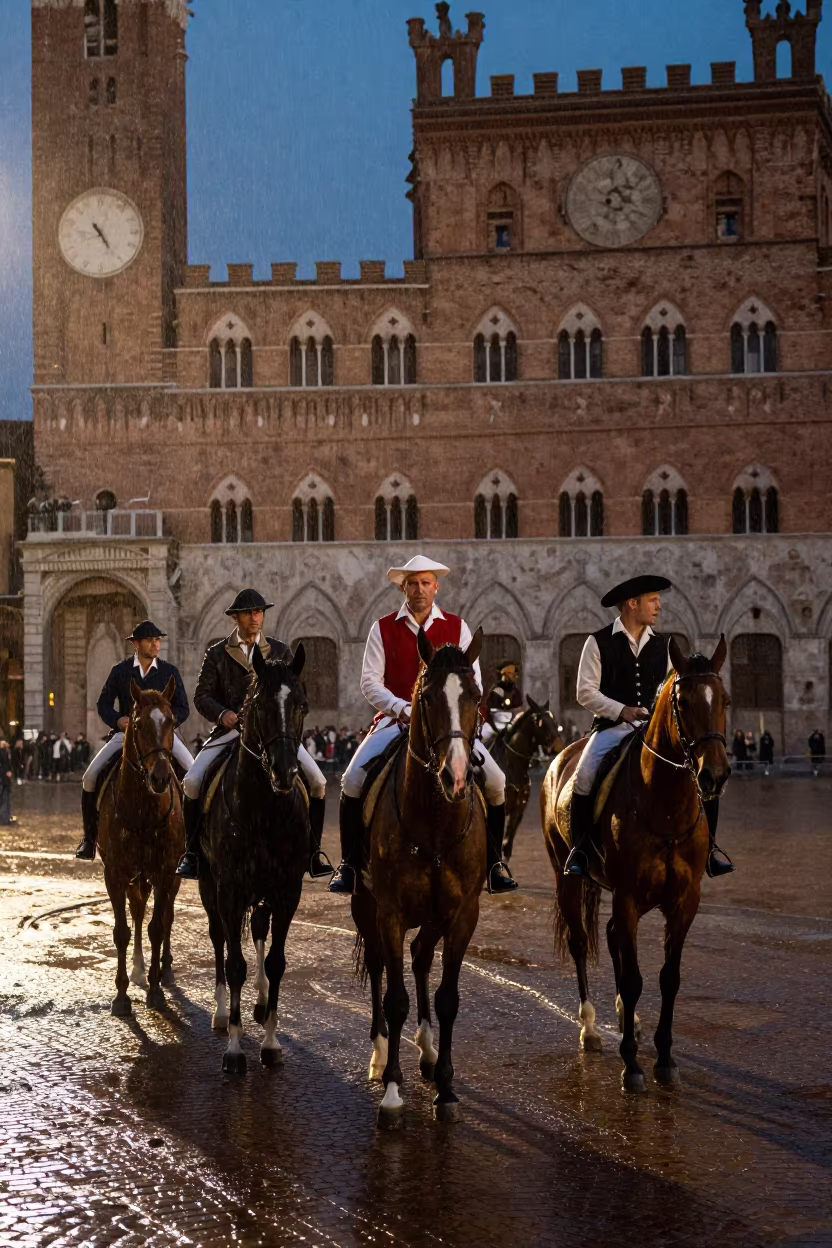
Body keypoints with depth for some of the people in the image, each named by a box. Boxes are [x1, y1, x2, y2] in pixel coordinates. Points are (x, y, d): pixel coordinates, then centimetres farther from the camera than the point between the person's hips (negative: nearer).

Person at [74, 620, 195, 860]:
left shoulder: (170, 672, 4)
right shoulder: (120, 671, 5)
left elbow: (183, 708, 4)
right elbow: (104, 704, 6)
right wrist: (118, 719, -14)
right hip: (125, 732, 0)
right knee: (90, 776, -13)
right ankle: (90, 836, 1)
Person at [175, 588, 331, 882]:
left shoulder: (280, 652, 11)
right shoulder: (217, 654, 8)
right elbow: (202, 695, 3)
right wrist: (222, 714, -16)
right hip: (229, 730, 0)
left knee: (317, 781, -15)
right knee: (192, 781, -20)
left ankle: (313, 850, -2)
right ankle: (192, 852, -6)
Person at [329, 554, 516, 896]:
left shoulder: (457, 627, 7)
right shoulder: (383, 628, 4)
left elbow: (473, 680, 3)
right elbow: (370, 681, -2)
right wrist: (402, 709, -18)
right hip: (395, 720, -1)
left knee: (495, 782, -15)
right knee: (353, 779, -22)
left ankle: (494, 862, 4)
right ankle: (350, 864, -5)